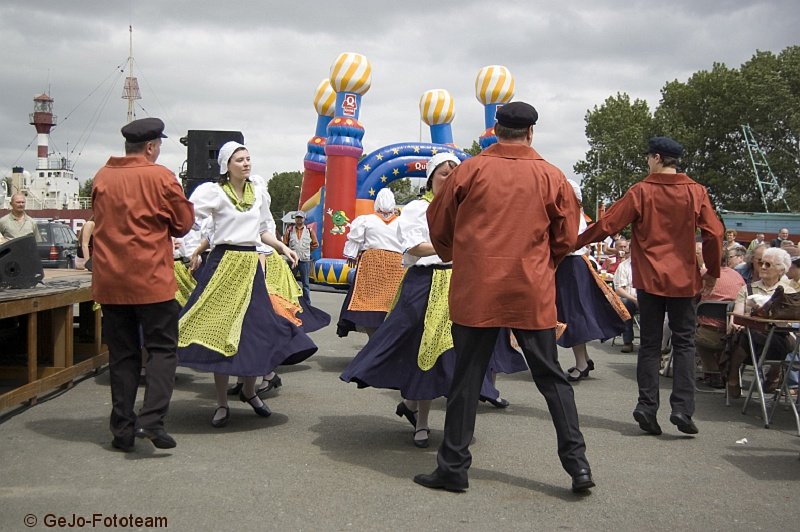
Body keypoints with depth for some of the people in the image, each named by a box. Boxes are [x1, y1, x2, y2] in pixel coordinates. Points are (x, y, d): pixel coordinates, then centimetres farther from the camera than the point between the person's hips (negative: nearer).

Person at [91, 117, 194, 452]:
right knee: (162, 348, 4)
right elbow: (183, 224, 0)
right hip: (151, 279, -5)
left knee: (122, 354, 11)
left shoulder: (101, 178, 7)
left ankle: (122, 429, 12)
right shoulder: (160, 177, -7)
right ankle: (151, 419, -11)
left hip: (109, 280, 5)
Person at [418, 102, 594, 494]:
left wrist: (453, 256, 26)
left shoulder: (470, 170, -2)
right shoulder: (551, 176, 0)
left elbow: (438, 225, 7)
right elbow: (567, 237, 6)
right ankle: (577, 462, 9)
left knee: (466, 378, 7)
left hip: (475, 290, -1)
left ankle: (453, 467, 13)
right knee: (551, 377, 11)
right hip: (533, 292, 1)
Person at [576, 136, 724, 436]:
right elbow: (714, 234, -5)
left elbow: (607, 225, -6)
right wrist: (712, 272, 8)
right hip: (684, 279, 0)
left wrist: (575, 242, 7)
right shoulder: (696, 192, -1)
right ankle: (682, 408, -3)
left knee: (650, 343, 8)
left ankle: (647, 407, 2)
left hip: (649, 278, 0)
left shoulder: (640, 191, -5)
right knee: (684, 342, 7)